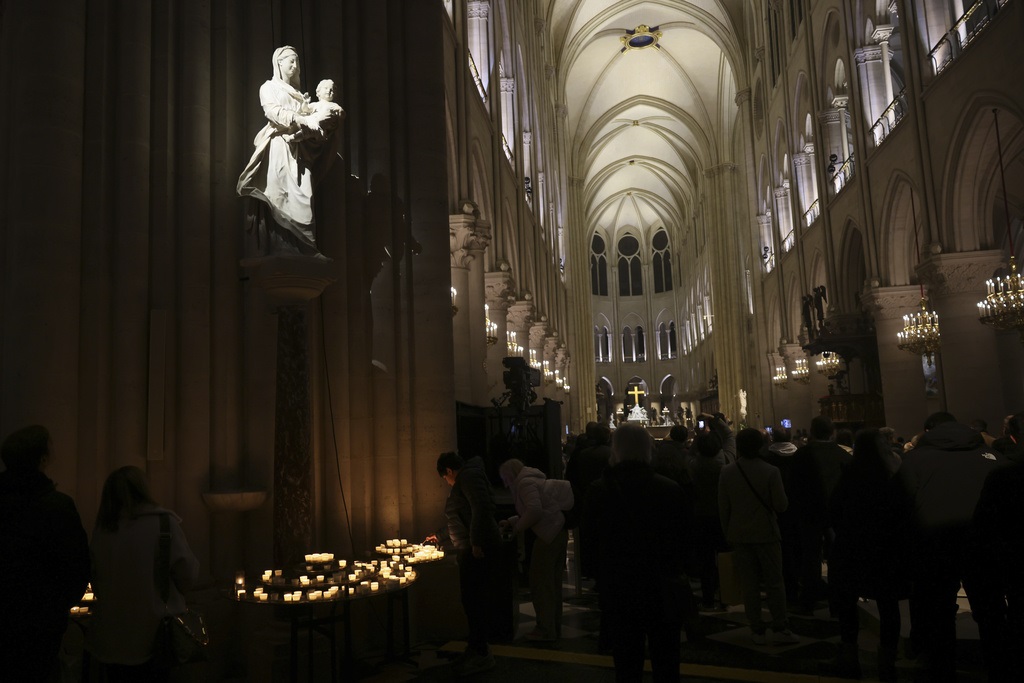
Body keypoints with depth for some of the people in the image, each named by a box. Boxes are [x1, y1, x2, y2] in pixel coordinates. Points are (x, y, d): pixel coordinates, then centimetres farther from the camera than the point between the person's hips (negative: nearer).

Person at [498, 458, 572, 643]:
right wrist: (509, 522, 17)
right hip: (559, 533, 10)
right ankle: (555, 628, 25)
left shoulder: (525, 482, -10)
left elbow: (535, 510, -24)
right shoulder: (532, 480, 19)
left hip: (548, 536, -10)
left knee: (540, 584, 1)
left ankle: (545, 630, 8)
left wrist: (519, 527, -10)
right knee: (553, 584, 16)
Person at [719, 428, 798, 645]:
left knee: (749, 585, 8)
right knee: (774, 583, 8)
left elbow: (723, 507, 0)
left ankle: (757, 631, 13)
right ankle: (780, 629, 11)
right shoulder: (771, 472, -14)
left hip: (739, 535, 2)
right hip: (766, 533, -2)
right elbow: (781, 505, -12)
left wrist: (728, 532, 11)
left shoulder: (727, 472, -6)